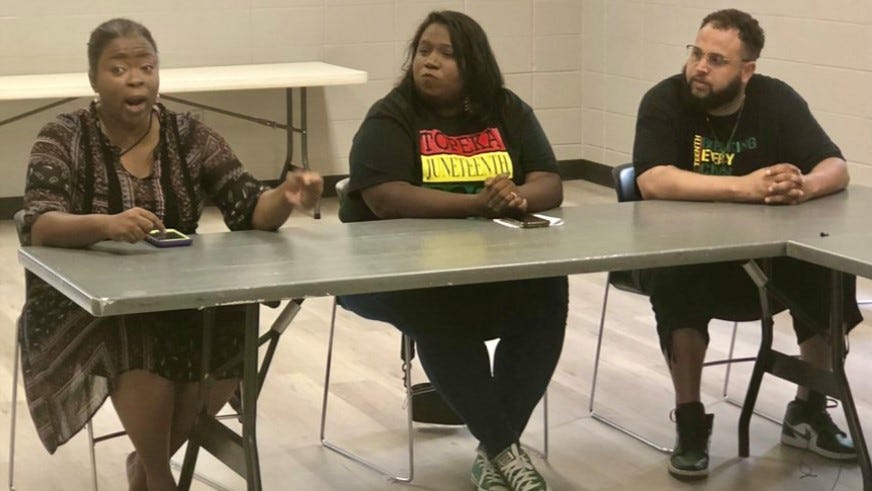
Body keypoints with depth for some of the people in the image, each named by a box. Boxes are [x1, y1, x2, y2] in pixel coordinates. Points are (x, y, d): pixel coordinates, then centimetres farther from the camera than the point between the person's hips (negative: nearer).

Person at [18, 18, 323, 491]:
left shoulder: (188, 135, 1)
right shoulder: (64, 139, -8)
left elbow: (250, 211, -6)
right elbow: (39, 227, -23)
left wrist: (285, 197, -30)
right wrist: (106, 224, -43)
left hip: (176, 300, 3)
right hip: (81, 307, -3)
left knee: (231, 340, -25)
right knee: (139, 344, -34)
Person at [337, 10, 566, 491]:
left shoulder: (508, 112, 5)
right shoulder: (390, 119, -9)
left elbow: (550, 186, -1)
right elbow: (386, 199, -24)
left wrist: (518, 197, -26)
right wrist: (478, 203, -33)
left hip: (494, 261, 4)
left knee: (548, 293, -23)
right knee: (440, 311, -34)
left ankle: (494, 449, -15)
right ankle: (503, 448, -19)